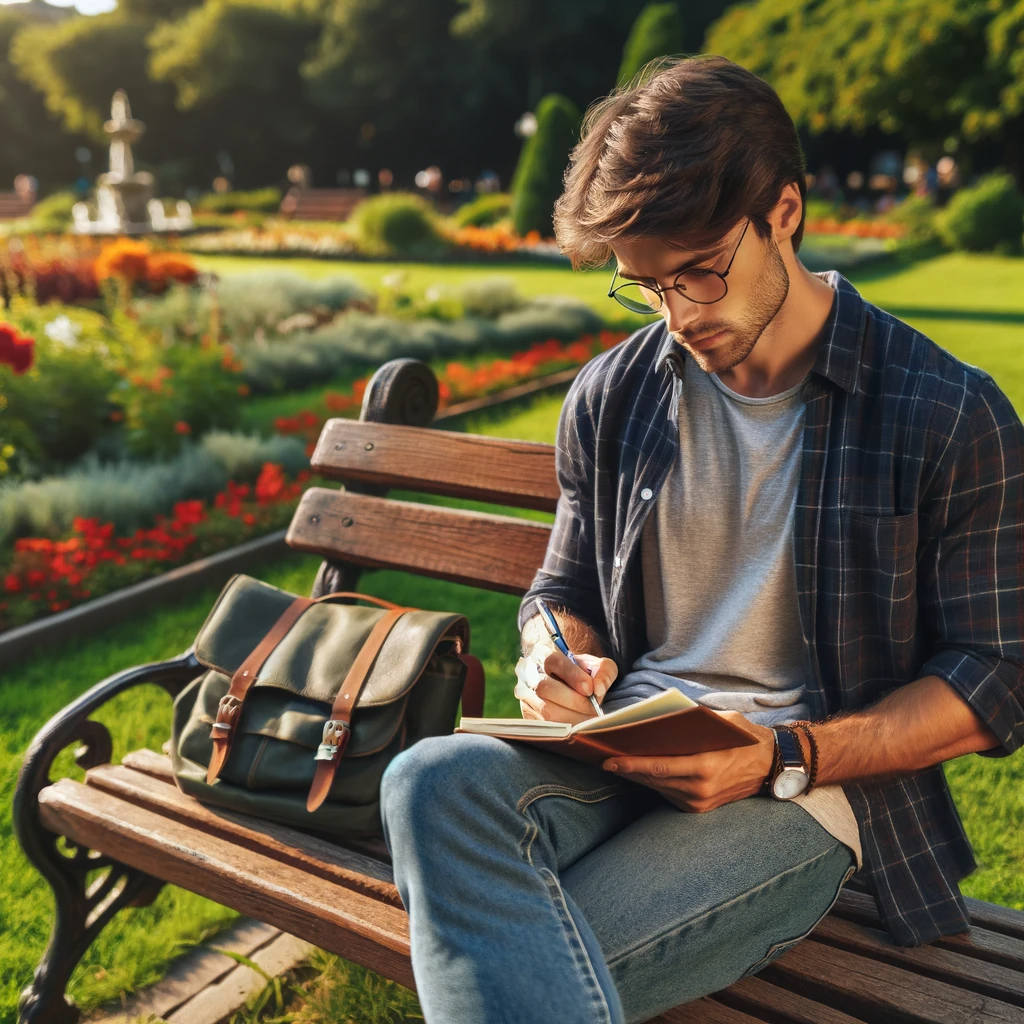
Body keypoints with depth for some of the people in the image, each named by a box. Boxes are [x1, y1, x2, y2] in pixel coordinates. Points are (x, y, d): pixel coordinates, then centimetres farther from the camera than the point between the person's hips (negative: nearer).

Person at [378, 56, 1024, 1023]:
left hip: (804, 790, -4)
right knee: (430, 781, -30)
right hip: (619, 752, 5)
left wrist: (784, 758, -16)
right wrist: (560, 659, -6)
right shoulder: (609, 397, 7)